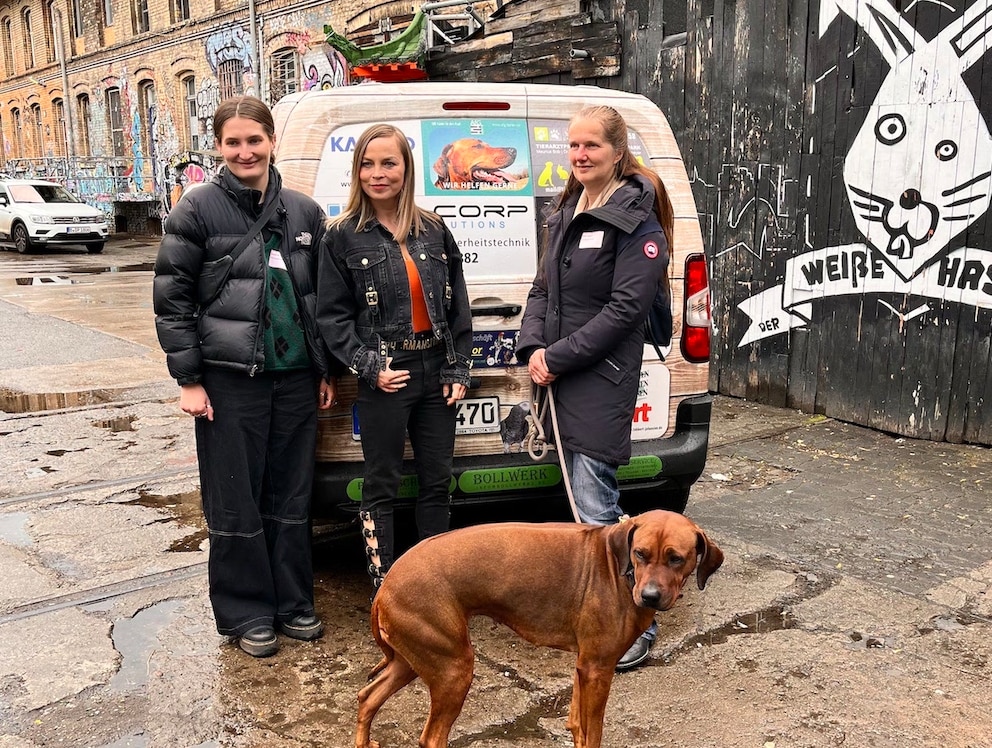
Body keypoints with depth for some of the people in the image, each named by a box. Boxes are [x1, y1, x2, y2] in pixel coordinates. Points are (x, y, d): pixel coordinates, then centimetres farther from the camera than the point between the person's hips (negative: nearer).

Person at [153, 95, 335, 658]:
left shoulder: (305, 212, 8)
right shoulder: (199, 211, -3)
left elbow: (322, 296, 14)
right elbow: (172, 297, -4)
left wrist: (327, 370, 11)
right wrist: (188, 379, -8)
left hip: (297, 378, 4)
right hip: (231, 380, -3)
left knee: (293, 497, 12)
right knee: (235, 503, 5)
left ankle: (293, 603, 27)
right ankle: (247, 614, 21)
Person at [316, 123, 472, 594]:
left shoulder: (433, 230, 7)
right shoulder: (343, 237, -3)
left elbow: (458, 306, 9)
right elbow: (332, 316, -3)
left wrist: (458, 370, 3)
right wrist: (370, 367, -13)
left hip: (436, 372, 4)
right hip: (384, 378, -4)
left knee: (437, 481, 13)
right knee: (381, 486, 6)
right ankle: (382, 588, 19)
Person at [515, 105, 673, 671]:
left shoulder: (637, 219, -10)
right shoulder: (566, 214, 15)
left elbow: (626, 307, -17)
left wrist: (558, 356, -16)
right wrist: (533, 348, -3)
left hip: (602, 380, -8)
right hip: (562, 379, 8)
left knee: (594, 508, -9)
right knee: (587, 497, 17)